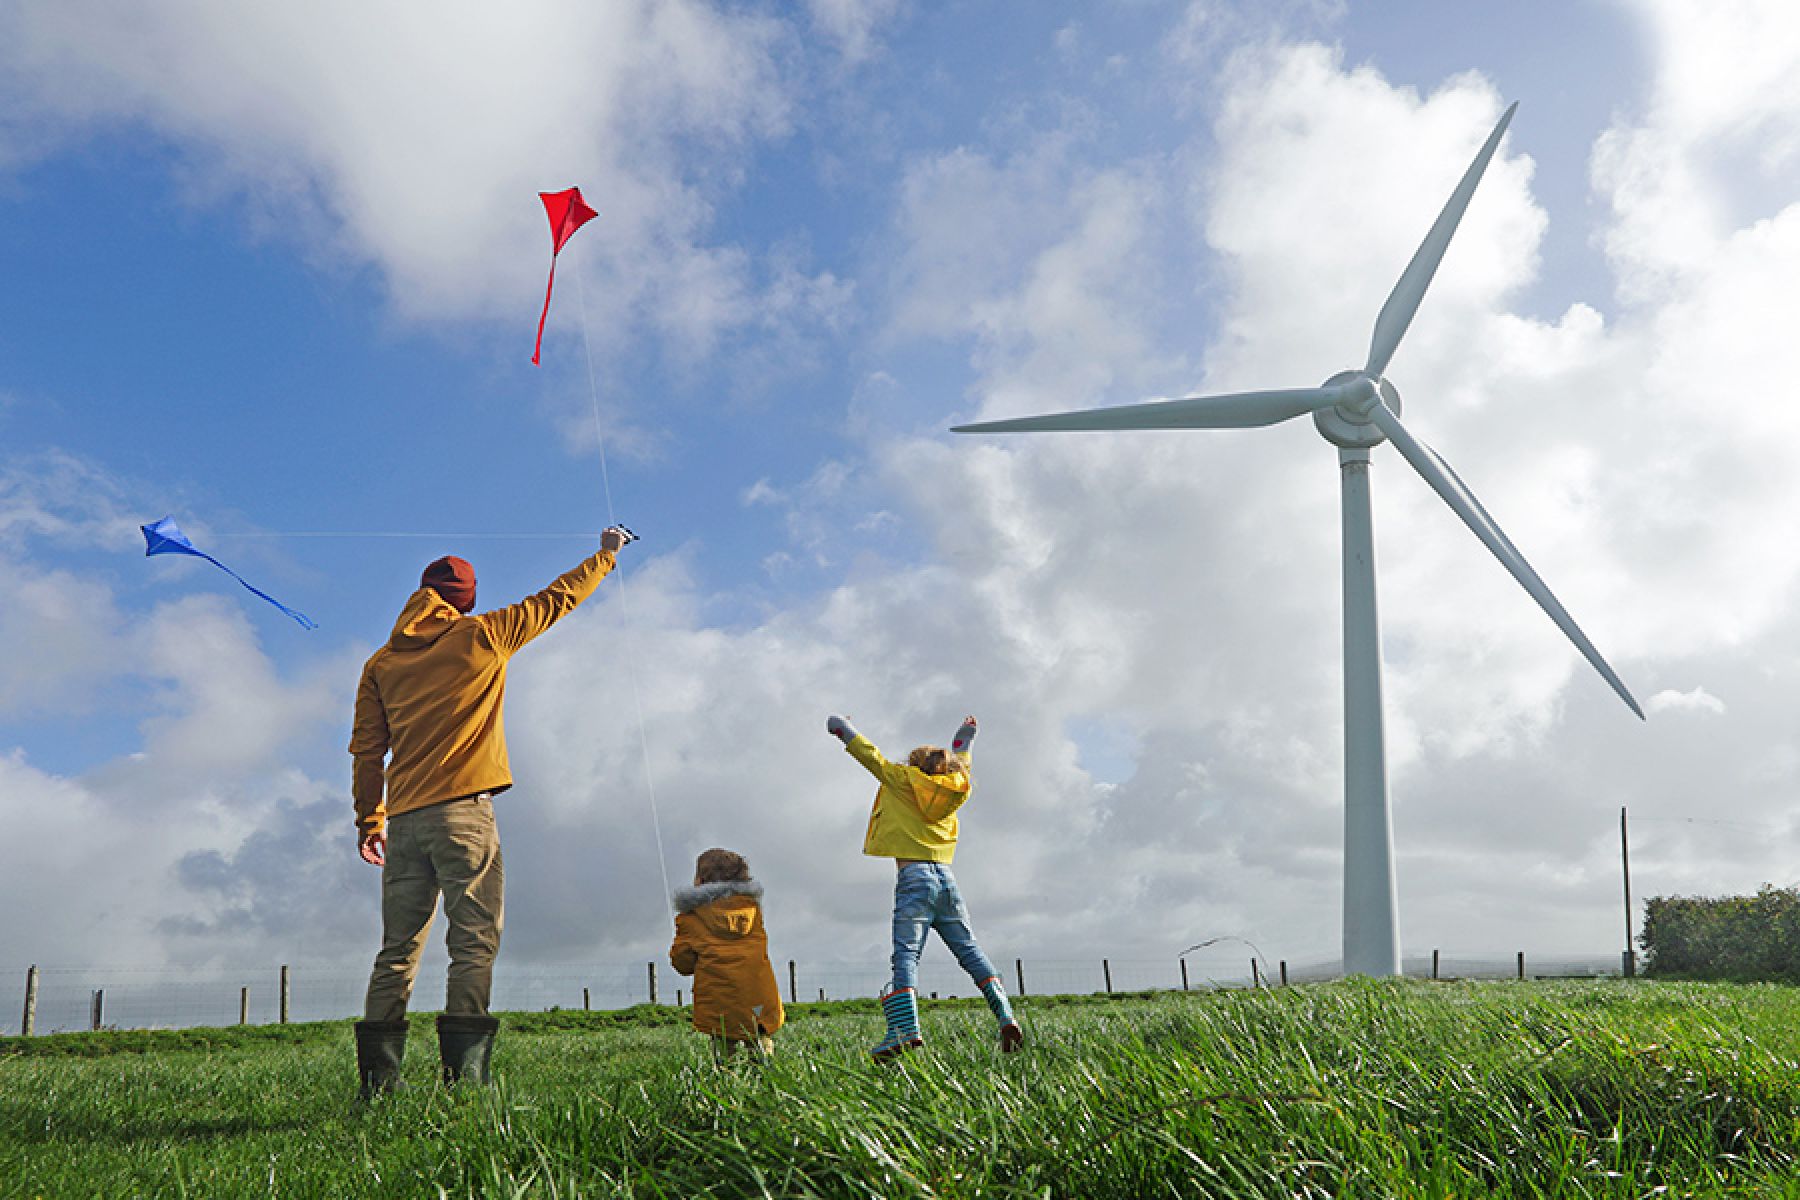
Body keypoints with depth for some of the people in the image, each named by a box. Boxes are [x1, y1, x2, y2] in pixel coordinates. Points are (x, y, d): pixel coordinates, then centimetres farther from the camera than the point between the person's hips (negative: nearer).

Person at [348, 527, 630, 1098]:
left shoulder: (381, 662, 14)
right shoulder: (481, 635, 4)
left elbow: (368, 752, 12)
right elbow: (557, 598, 15)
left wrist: (368, 821, 18)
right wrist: (605, 555, 28)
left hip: (404, 818, 5)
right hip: (463, 811, -5)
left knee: (398, 951, 7)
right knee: (474, 944, -6)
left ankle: (377, 1084, 4)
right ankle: (464, 1078, -15)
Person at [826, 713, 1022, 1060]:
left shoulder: (902, 780, 7)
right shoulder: (952, 790, 19)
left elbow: (871, 755, 13)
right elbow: (958, 765, 41)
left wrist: (842, 728, 27)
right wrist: (964, 739, 57)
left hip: (914, 878, -5)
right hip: (946, 878, 5)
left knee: (906, 955, -14)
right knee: (970, 951, 7)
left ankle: (905, 1028, -31)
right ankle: (1006, 1016, -4)